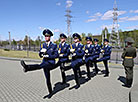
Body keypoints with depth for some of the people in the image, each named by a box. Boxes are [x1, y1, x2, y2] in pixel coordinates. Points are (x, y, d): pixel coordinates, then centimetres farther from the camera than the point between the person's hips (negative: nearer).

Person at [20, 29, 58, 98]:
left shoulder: (54, 45, -2)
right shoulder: (42, 45, 10)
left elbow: (56, 55, -6)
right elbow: (40, 55, 9)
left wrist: (48, 56, -16)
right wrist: (41, 53, -14)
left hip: (51, 63, -5)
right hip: (45, 62, 5)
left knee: (40, 66, -35)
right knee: (47, 79, 11)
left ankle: (27, 67, -55)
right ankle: (50, 92, 25)